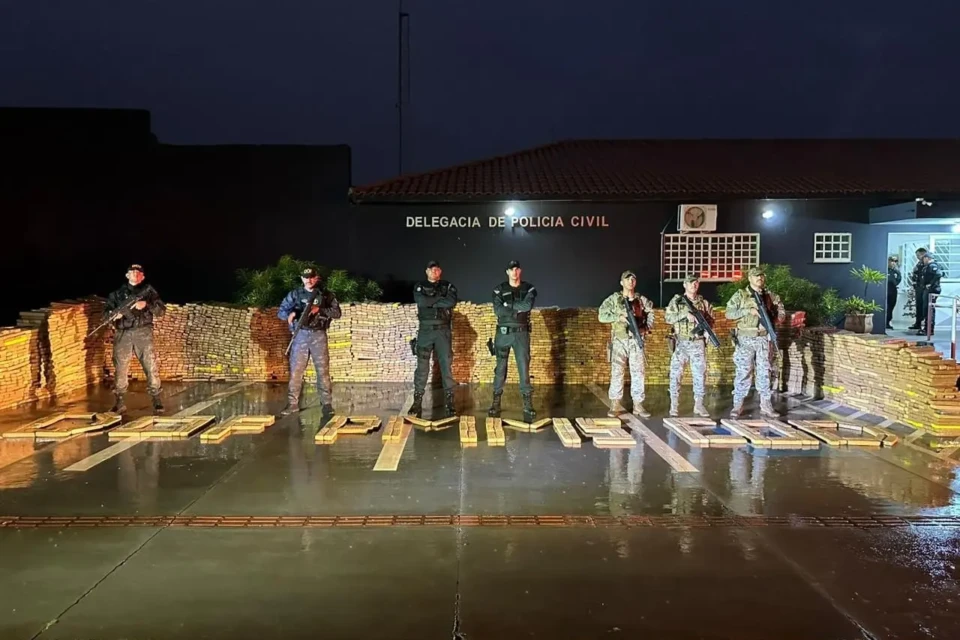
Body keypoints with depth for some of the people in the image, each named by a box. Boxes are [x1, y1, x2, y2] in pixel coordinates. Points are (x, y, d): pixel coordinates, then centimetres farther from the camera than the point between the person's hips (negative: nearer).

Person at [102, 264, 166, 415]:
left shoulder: (148, 290, 11)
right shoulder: (117, 293, 16)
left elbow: (162, 311, 3)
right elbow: (105, 313, 12)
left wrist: (146, 304, -14)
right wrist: (113, 314, -11)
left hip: (143, 333, -2)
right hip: (123, 334, 2)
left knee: (151, 367, -7)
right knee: (120, 369, 3)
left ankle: (157, 401, -2)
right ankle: (120, 403, 13)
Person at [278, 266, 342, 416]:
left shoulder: (326, 295, 5)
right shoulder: (294, 294, 6)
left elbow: (337, 312, -1)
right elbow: (280, 312, 4)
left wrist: (319, 309, -16)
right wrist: (290, 314, -20)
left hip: (318, 335, -1)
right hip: (300, 335, 1)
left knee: (323, 370, -1)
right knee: (295, 370, 1)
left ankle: (327, 403, 5)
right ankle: (293, 403, 9)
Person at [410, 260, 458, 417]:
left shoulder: (448, 286, 8)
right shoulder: (419, 286, 8)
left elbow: (452, 302, -13)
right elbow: (421, 301, -14)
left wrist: (430, 302, -11)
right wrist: (440, 298, -9)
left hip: (443, 330, 0)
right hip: (425, 330, 0)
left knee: (446, 365, -3)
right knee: (422, 366, 0)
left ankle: (449, 401, 1)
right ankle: (417, 401, 4)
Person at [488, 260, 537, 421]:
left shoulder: (529, 289, 2)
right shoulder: (499, 289, 3)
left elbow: (527, 306, -17)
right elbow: (498, 310, -12)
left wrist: (508, 304, -12)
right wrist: (517, 310, -14)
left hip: (521, 333, 0)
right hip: (503, 332, 1)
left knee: (524, 367, -5)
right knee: (500, 368, 4)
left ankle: (528, 404, -3)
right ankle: (496, 402, 12)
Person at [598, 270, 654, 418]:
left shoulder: (642, 300, 8)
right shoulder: (613, 299, 0)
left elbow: (651, 316, 15)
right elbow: (602, 316, -5)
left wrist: (646, 328, -3)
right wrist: (619, 317, -16)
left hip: (637, 341, 2)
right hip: (619, 341, -2)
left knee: (638, 372, 2)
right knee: (617, 372, -2)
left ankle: (638, 405, 9)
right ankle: (615, 404, 5)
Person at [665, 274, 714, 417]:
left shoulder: (704, 302, 9)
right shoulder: (676, 300, 2)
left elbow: (711, 320, 11)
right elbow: (668, 317, -10)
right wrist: (686, 314, -21)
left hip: (698, 343, 2)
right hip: (680, 343, -2)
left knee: (700, 374, 2)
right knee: (675, 374, -2)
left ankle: (698, 405, 11)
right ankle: (673, 406, 5)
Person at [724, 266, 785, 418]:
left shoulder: (771, 296, 9)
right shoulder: (740, 295, 0)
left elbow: (782, 315, 10)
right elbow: (729, 313, -8)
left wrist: (770, 317, -11)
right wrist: (748, 311, -18)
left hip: (764, 339, 3)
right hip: (746, 339, -3)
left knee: (764, 372, 6)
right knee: (743, 372, -2)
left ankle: (766, 405, 12)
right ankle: (738, 405, 4)